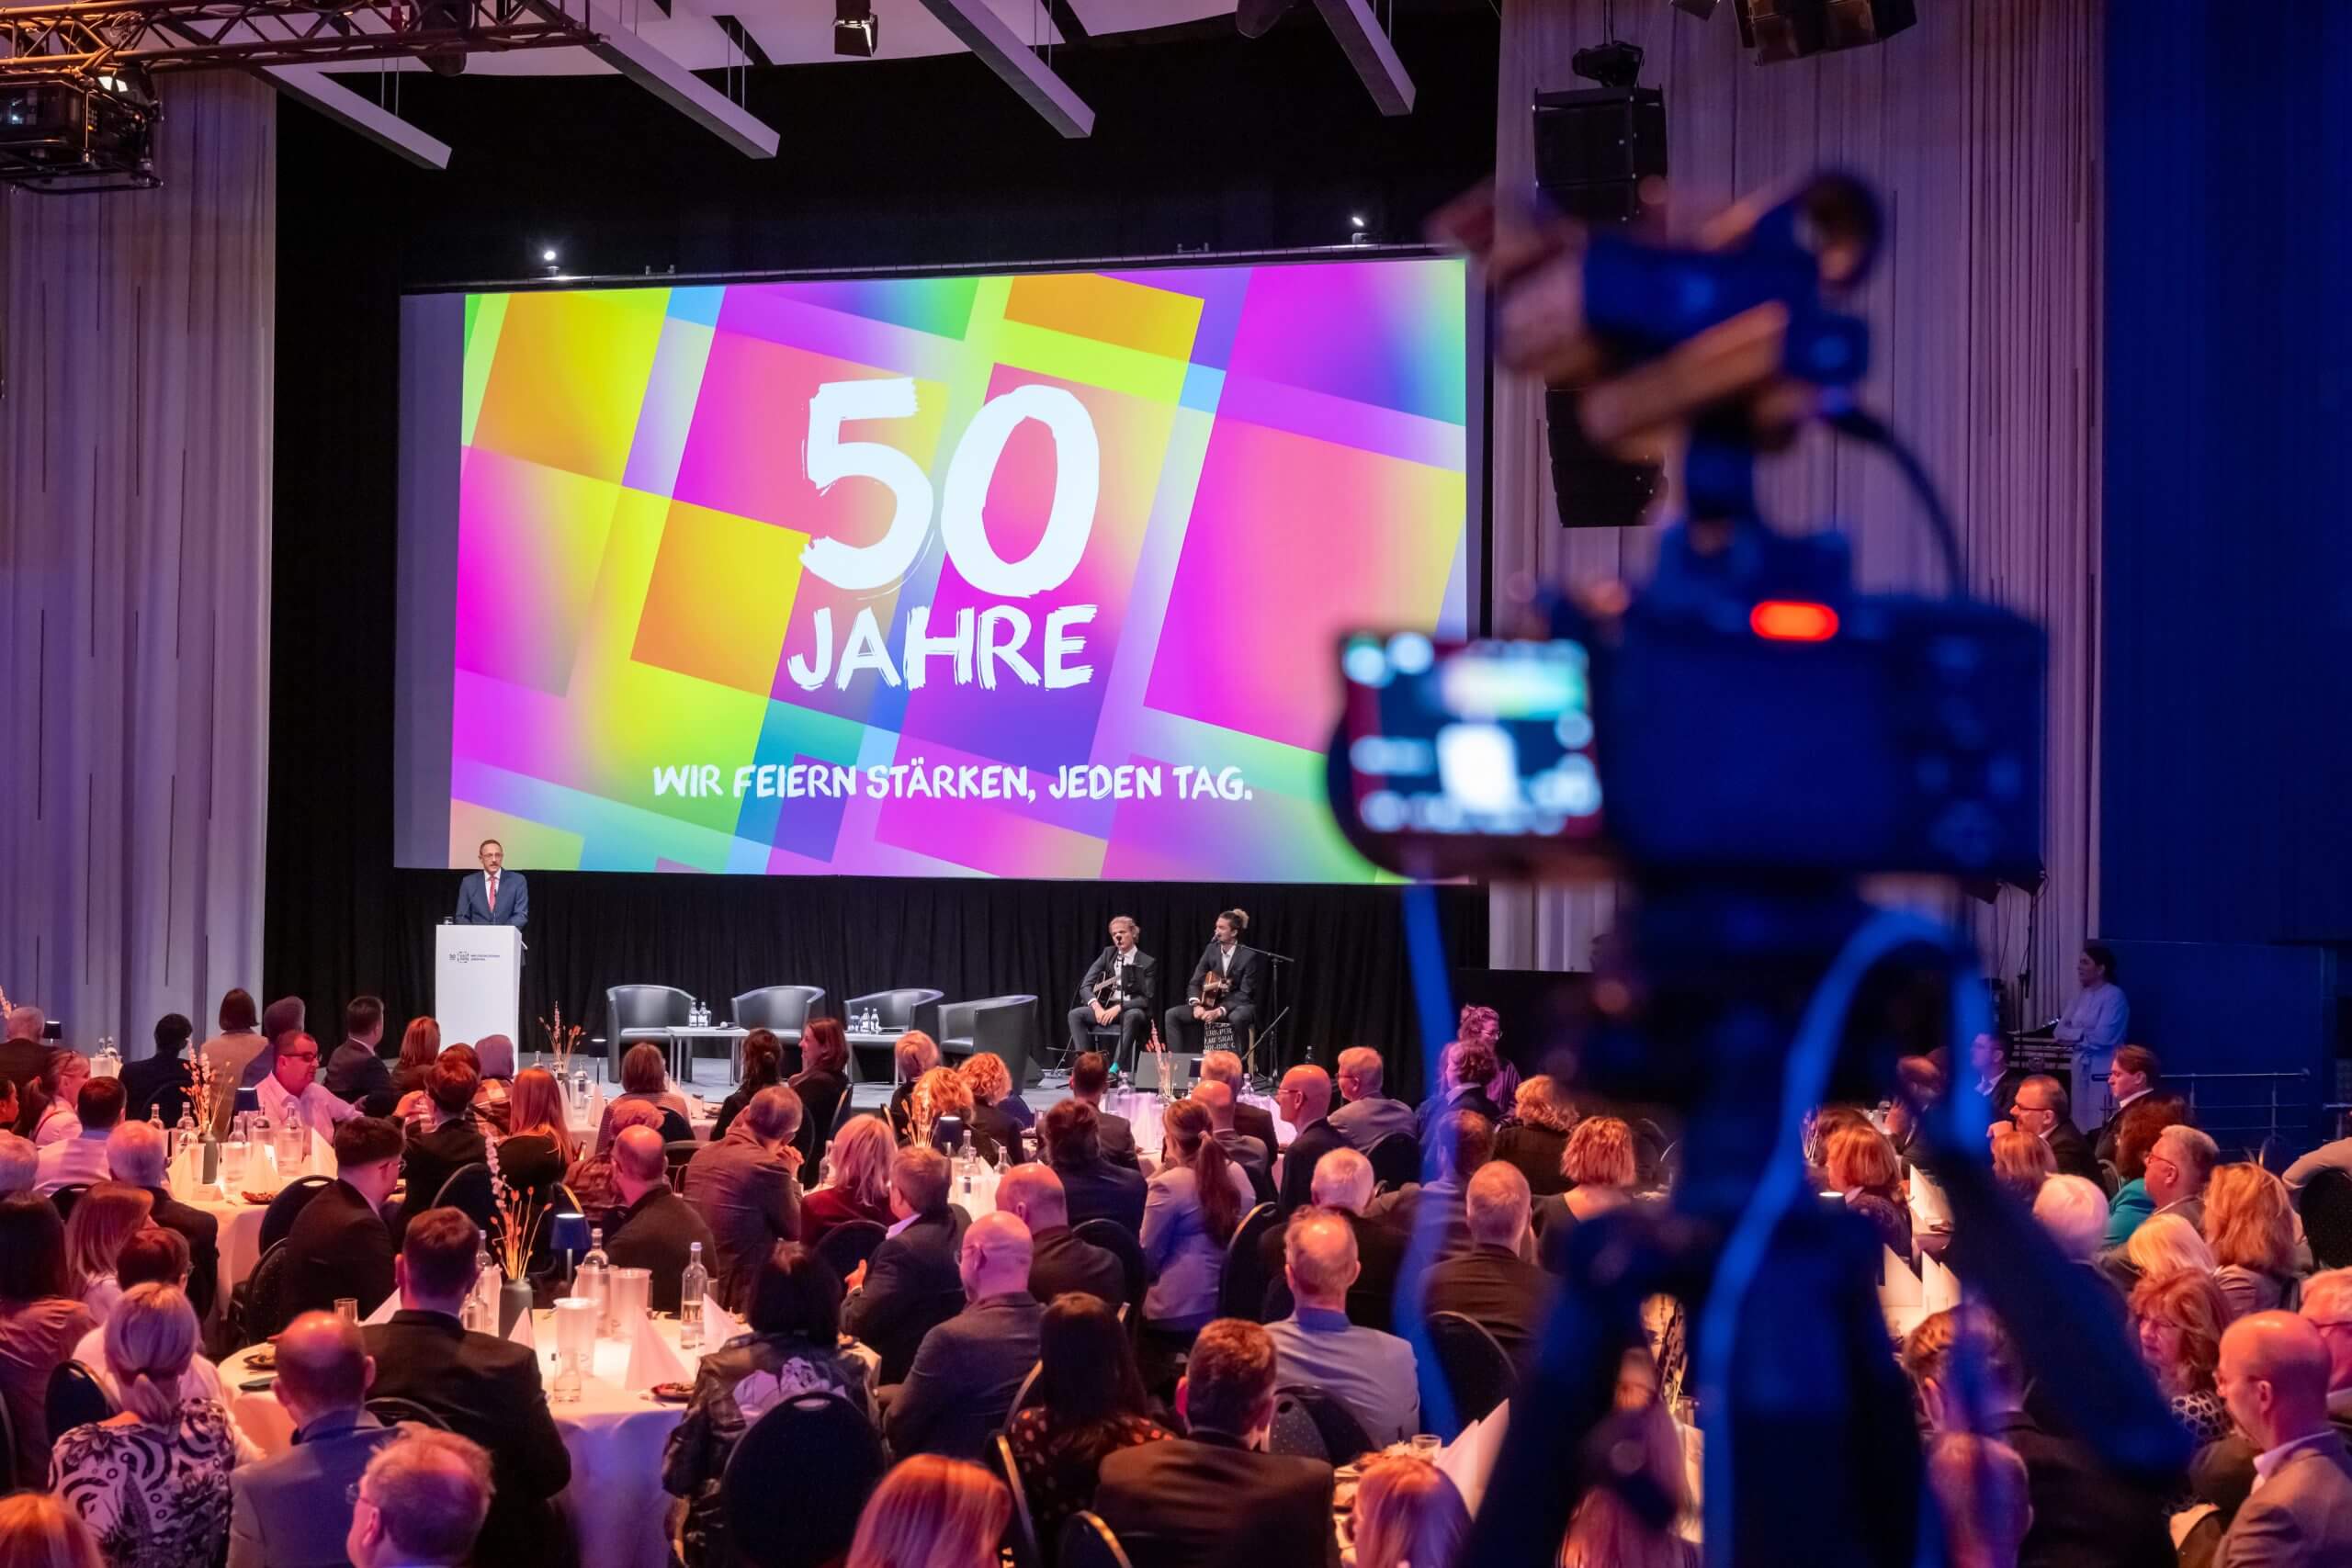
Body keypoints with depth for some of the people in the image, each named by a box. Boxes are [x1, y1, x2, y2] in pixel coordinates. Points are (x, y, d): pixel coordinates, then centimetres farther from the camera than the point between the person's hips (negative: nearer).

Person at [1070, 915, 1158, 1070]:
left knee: (1133, 1016, -40)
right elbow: (1085, 986, 4)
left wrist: (1119, 1008, -21)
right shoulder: (1107, 954, 10)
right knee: (1075, 1014, -23)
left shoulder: (1148, 963, 0)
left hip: (1131, 1010, -4)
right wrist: (1096, 1005, -18)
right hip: (1105, 1007, 4)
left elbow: (1147, 999, -7)